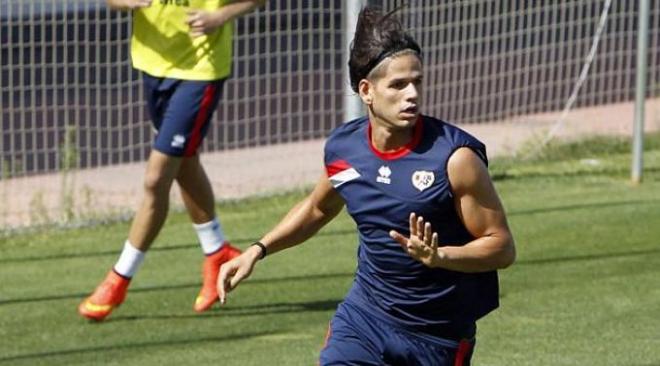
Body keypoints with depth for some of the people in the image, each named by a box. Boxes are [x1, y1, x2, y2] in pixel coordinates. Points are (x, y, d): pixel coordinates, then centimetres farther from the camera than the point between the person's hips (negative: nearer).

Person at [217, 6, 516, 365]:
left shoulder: (453, 156, -19)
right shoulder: (342, 148, -4)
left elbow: (502, 246, -15)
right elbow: (318, 208, 20)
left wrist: (438, 256, -31)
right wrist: (258, 249, 11)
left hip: (439, 335, -3)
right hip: (364, 314, 3)